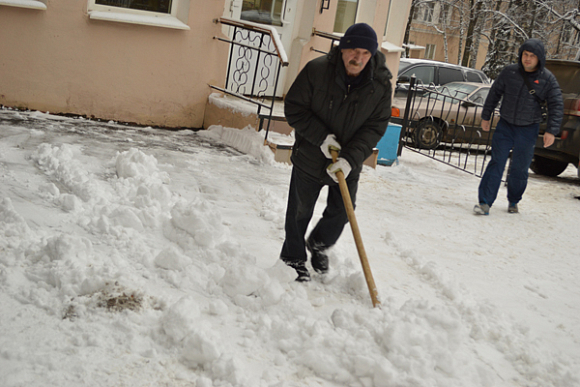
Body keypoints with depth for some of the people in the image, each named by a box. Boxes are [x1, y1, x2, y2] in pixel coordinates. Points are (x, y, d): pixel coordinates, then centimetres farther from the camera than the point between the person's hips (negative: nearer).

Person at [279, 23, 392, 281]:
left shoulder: (381, 84, -12)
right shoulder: (316, 70, -18)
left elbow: (376, 126, -10)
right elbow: (294, 108, -12)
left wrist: (350, 159, -22)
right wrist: (321, 137, -21)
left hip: (348, 164, 2)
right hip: (309, 157, -2)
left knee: (342, 211, 12)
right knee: (300, 212, 10)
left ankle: (319, 245, 42)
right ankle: (294, 258, 32)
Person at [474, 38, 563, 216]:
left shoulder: (548, 79, -7)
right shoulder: (509, 71, -3)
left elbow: (556, 106, -4)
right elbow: (494, 93, 9)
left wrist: (551, 130, -13)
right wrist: (486, 116, 11)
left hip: (528, 130, -1)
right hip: (505, 125, 1)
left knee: (519, 168, 7)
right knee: (497, 163, -7)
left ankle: (513, 201, 27)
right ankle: (485, 202, -9)